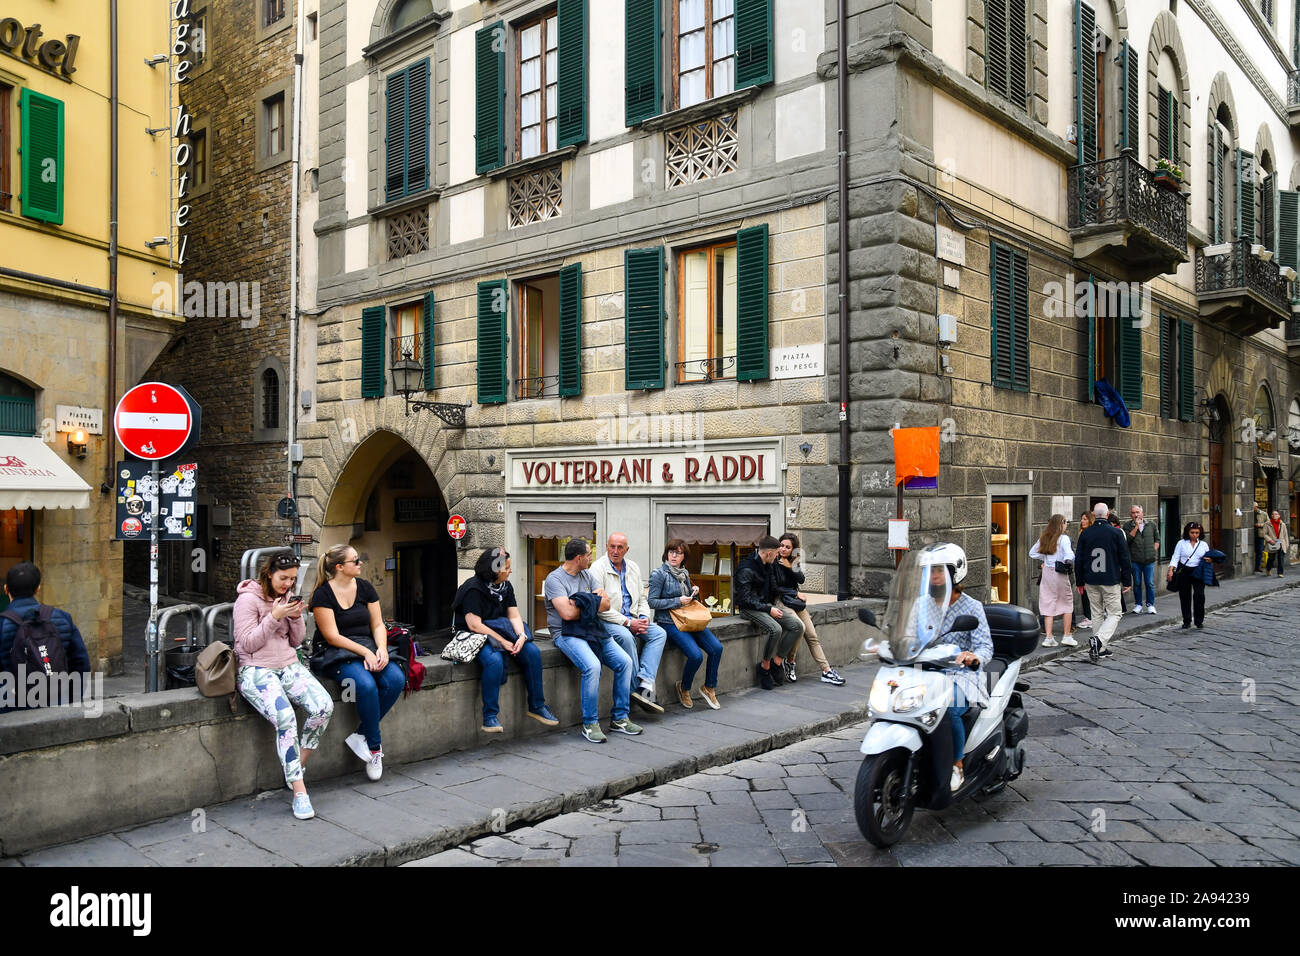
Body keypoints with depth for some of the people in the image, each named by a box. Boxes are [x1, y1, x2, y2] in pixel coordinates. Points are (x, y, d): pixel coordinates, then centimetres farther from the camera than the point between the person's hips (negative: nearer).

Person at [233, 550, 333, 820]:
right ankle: (299, 791, -23)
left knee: (324, 706, -20)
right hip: (256, 670, -6)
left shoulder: (288, 597, 14)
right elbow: (247, 644, -11)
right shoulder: (248, 598, -6)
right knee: (285, 718, -30)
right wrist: (274, 617, -19)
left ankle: (298, 766, -1)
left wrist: (297, 618, -5)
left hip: (288, 666, 6)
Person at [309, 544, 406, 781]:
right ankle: (375, 746, -14)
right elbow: (332, 636, -10)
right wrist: (365, 652, -18)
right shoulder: (323, 594, -6)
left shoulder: (365, 587, 10)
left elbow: (378, 624, 10)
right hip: (338, 654, -5)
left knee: (396, 679, -24)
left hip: (369, 648, 5)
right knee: (366, 685, -34)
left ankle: (361, 735, -12)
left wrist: (381, 649, -10)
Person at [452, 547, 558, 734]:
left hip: (501, 631, 7)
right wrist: (503, 642, -24)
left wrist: (522, 636, -19)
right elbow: (474, 625, -22)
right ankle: (490, 717, -26)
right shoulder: (473, 589, -16)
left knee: (533, 652, -14)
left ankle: (536, 707, -2)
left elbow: (514, 616, 2)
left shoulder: (506, 587, 7)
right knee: (494, 660, -36)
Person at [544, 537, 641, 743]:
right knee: (592, 666, -31)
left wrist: (582, 605, -10)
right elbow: (567, 613, -19)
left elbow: (606, 604, 7)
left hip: (593, 629, 7)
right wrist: (595, 604, -3)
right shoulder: (555, 579, -7)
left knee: (625, 662, -9)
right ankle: (590, 723, -16)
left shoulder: (587, 576, 16)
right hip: (567, 634, -7)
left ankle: (619, 718, 3)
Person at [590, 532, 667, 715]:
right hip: (607, 620, -7)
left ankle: (644, 685, -28)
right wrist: (627, 622, -19)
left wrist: (644, 618, -3)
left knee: (659, 633, -15)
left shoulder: (633, 568, 13)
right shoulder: (598, 568, -9)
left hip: (632, 618, 7)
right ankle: (638, 688, -24)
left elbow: (641, 598, 19)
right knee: (626, 636, -35)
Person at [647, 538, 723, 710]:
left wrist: (694, 592, 2)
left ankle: (709, 688, 6)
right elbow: (652, 602, -11)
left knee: (717, 648, -12)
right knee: (696, 655, -24)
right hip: (669, 622, -7)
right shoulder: (659, 574, -7)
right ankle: (684, 688, 5)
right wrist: (678, 601, -14)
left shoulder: (685, 573, 14)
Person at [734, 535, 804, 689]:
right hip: (749, 608, -9)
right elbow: (745, 599, -21)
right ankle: (765, 666, -13)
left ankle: (777, 661, -2)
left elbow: (773, 589, 23)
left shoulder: (767, 566, 11)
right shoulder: (746, 569, -17)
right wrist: (768, 609, -23)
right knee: (775, 629, -34)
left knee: (797, 625, -9)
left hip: (766, 605, 9)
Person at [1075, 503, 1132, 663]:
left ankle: (1100, 649, 15)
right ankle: (1099, 639, -18)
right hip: (1111, 581, -3)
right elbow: (1124, 559, -3)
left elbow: (1079, 560, 4)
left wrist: (1080, 582, 14)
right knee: (1114, 614, 4)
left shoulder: (1085, 534, 1)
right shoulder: (1116, 533, -6)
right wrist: (1127, 581, 5)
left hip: (1091, 582, 3)